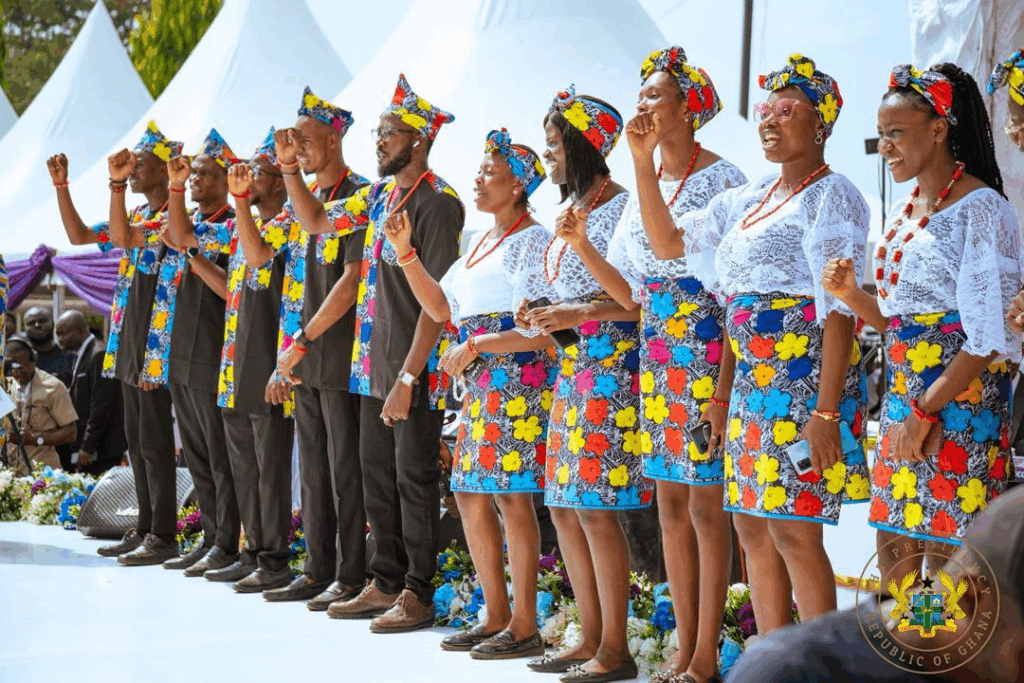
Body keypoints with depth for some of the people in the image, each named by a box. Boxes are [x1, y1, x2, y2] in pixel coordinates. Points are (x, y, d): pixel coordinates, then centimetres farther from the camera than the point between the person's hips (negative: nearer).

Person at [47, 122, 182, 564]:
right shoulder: (139, 216, 16)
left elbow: (122, 239, -26)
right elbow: (79, 235, 18)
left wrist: (117, 183, -27)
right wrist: (61, 187, 11)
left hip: (156, 344, -9)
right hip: (129, 343, 9)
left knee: (155, 441, -6)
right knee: (136, 440, 12)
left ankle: (163, 537, -2)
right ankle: (144, 529, 19)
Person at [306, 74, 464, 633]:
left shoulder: (437, 203, -14)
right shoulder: (379, 196, 11)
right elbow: (317, 222, 26)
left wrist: (408, 378, -21)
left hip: (415, 371, -8)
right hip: (374, 364, 8)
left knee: (413, 479, -2)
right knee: (377, 475, 13)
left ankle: (417, 594, 6)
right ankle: (385, 582, 22)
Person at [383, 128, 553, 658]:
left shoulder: (533, 240, -8)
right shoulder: (483, 243, 20)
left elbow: (543, 330, -17)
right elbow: (440, 307, 20)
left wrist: (474, 346, -16)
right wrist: (406, 254, 11)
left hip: (518, 378, -10)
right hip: (480, 384, 10)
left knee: (510, 492, -10)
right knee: (469, 491, 9)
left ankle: (524, 626, -5)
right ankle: (496, 615, 18)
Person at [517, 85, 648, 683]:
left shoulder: (620, 206, -9)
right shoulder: (573, 211, 18)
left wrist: (580, 313, -20)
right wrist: (542, 312, 9)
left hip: (609, 365, -10)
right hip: (572, 365, 10)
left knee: (595, 508, -10)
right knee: (565, 507, 10)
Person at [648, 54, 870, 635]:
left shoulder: (832, 195, -8)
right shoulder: (752, 199, 16)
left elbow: (840, 310, -15)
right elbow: (668, 243, 18)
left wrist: (826, 411, -22)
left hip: (805, 373, -8)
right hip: (753, 376, 9)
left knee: (794, 531, -10)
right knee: (753, 526, 9)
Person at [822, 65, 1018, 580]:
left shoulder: (980, 209, -10)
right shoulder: (908, 211, 15)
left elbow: (991, 336, -15)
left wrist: (927, 410, -18)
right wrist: (852, 295, 2)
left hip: (958, 401, -8)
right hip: (904, 400, 8)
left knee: (948, 561, -7)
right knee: (892, 554, 7)